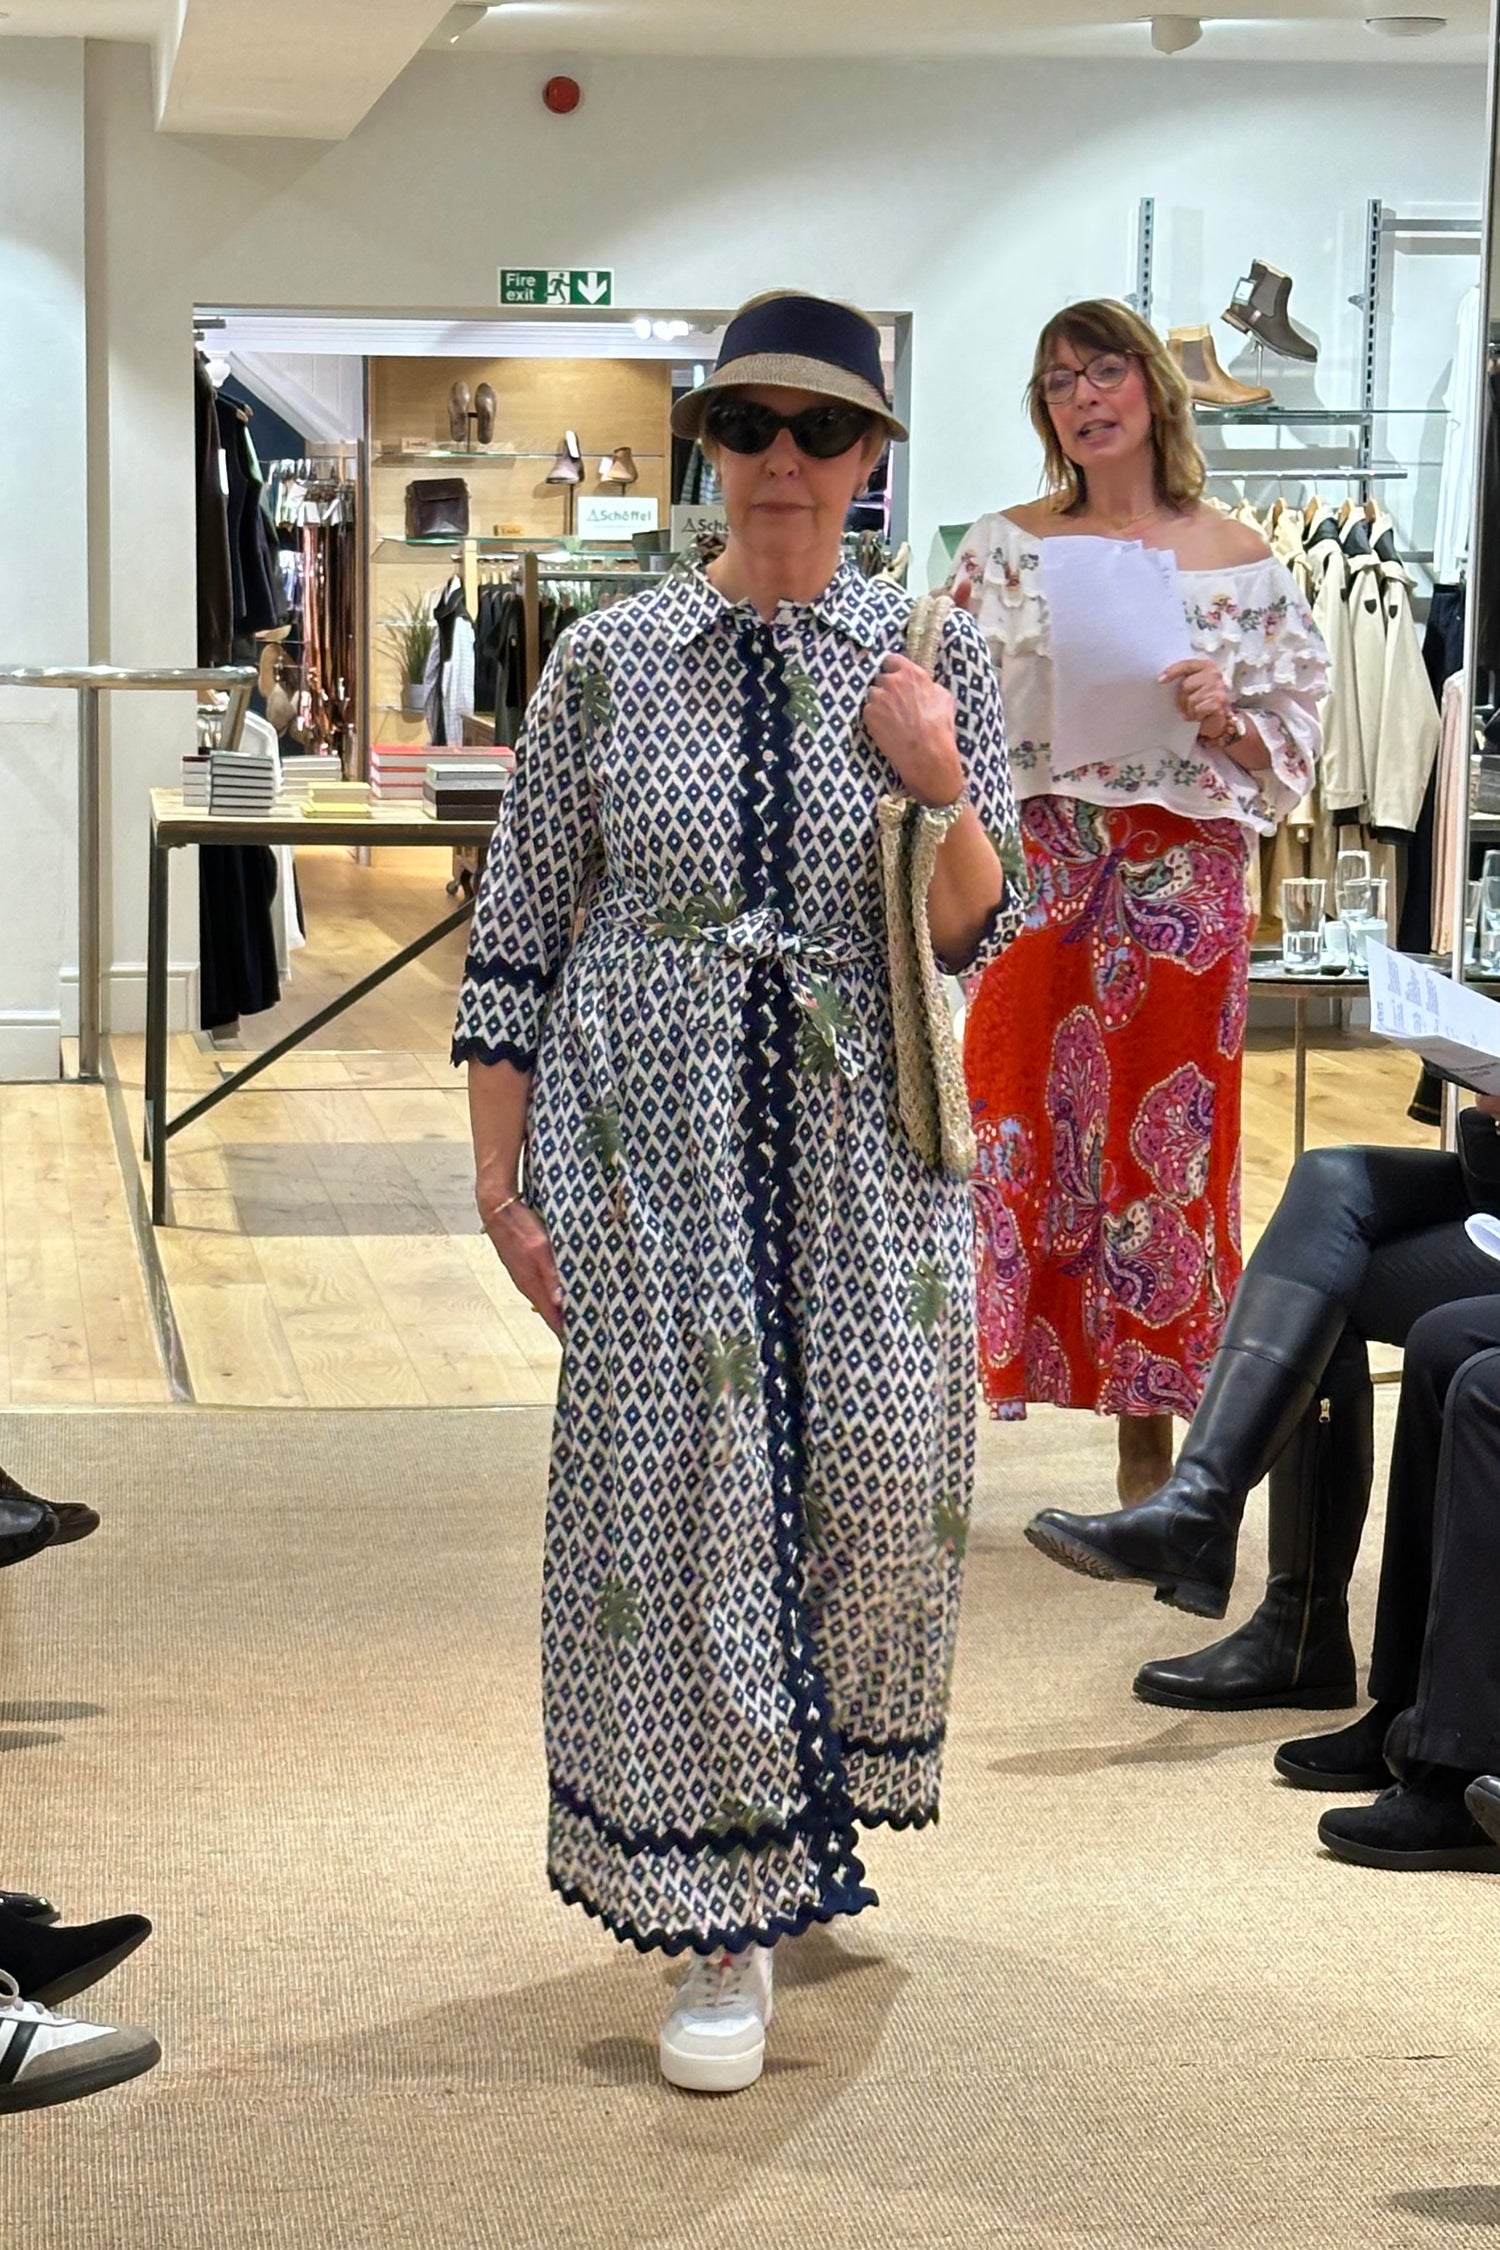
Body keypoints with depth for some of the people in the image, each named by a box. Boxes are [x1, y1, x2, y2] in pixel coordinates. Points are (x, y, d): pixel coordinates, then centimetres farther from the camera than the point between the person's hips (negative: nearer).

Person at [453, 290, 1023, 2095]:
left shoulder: (936, 666, 4)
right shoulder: (606, 662, 1)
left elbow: (976, 939, 4)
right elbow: (518, 929, 3)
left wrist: (943, 790, -16)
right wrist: (502, 1178, -2)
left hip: (862, 1137, 2)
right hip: (646, 1136, -1)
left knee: (881, 1478, 4)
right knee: (675, 1491, -4)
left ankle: (805, 1788, 35)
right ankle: (724, 1913, 6)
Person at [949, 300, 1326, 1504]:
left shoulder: (1242, 561, 5)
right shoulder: (1005, 547, 5)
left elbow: (1292, 746, 6)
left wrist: (1224, 721, -13)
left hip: (1180, 893, 0)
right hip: (1031, 882, 0)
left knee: (1163, 1146, 5)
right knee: (1009, 1134, -2)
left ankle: (1149, 1456, 16)